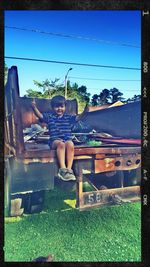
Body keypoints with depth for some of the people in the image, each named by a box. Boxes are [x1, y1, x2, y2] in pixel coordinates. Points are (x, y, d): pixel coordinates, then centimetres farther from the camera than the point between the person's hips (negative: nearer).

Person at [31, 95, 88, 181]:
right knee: (61, 144, -36)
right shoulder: (49, 116, 13)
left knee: (70, 144, -34)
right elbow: (40, 115, 0)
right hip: (55, 140, -1)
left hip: (67, 139, 1)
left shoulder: (68, 117, 15)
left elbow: (78, 117, 4)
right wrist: (34, 108, -19)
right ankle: (62, 169, -37)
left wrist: (84, 112, -16)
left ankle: (69, 169, -32)